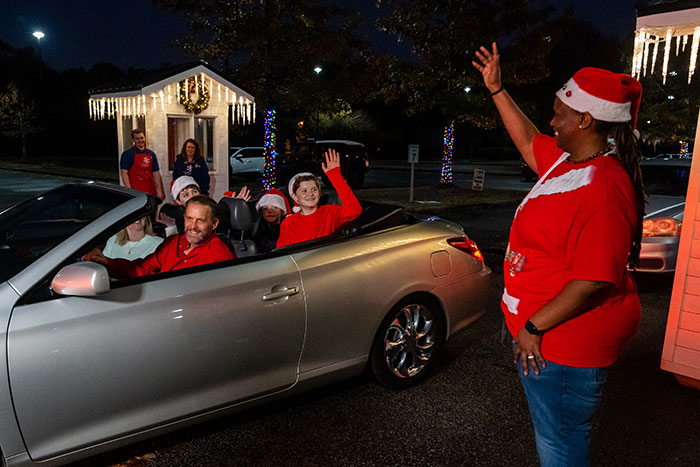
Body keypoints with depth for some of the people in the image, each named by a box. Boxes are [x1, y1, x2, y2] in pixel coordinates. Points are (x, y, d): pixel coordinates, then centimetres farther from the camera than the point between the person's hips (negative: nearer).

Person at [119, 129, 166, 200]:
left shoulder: (151, 154, 14)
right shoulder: (127, 154, 0)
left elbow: (156, 174, 13)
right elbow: (124, 173, -6)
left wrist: (159, 191, 5)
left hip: (151, 192, 4)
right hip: (135, 192, -4)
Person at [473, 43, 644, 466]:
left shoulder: (603, 188, -27)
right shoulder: (567, 160, 3)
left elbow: (594, 280, -30)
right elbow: (528, 143, 21)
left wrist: (534, 327, -23)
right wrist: (496, 89, 22)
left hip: (565, 340, -10)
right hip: (547, 330, 10)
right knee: (556, 431, 28)